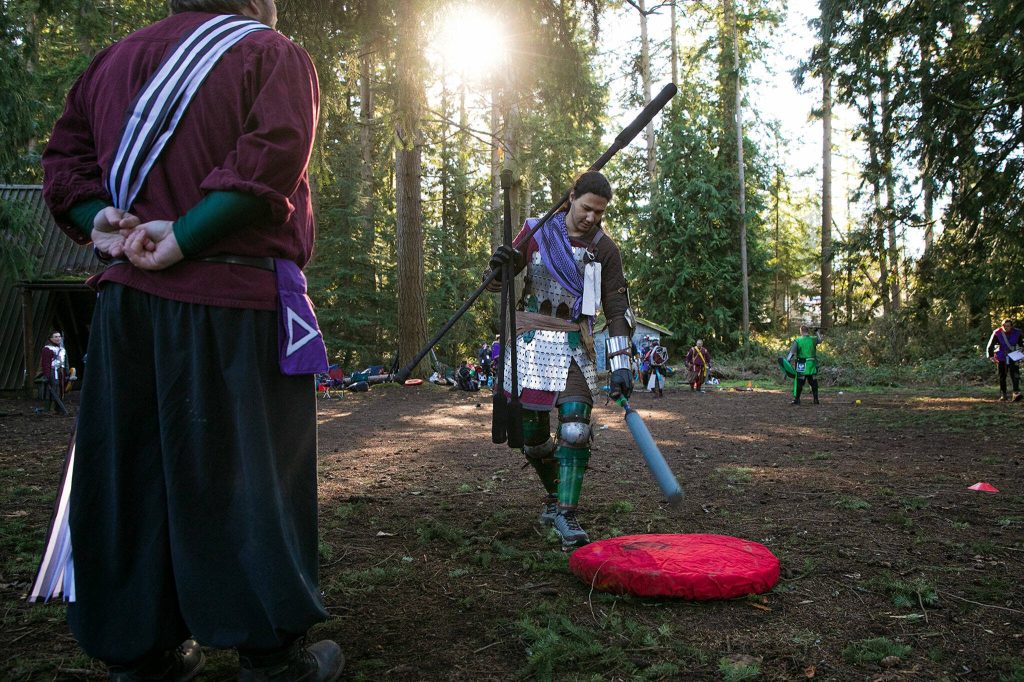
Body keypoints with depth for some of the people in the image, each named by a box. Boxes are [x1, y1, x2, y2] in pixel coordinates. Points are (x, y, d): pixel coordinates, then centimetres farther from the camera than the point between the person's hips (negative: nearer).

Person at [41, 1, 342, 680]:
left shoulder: (115, 58, 20)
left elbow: (64, 157, 14)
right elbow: (271, 157, -16)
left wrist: (100, 219, -1)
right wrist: (183, 235, -16)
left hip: (126, 298, 6)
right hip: (235, 300, -6)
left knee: (132, 469, 10)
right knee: (252, 471, 0)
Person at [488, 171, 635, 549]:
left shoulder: (605, 249, 2)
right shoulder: (537, 232, 4)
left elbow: (617, 309, 0)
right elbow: (499, 283, 8)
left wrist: (621, 365, -8)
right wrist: (499, 265, -16)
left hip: (573, 347, -1)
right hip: (529, 343, 1)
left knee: (575, 429, -18)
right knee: (531, 435, 6)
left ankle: (565, 514, -10)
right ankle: (554, 493, 31)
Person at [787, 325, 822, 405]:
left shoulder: (797, 340, -9)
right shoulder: (813, 339, 1)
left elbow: (792, 352, -15)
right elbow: (820, 340, 24)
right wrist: (816, 332, 39)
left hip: (802, 366, -3)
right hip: (812, 365, 3)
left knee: (799, 383, 2)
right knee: (813, 382, 13)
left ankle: (796, 400, 2)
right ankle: (816, 399, 17)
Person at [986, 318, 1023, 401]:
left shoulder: (1017, 333, -6)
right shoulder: (997, 333, -12)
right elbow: (990, 346, -7)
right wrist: (991, 356, -17)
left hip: (1013, 358, 0)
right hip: (1001, 359, 0)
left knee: (1015, 375, -15)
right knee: (1002, 377, 8)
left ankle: (1016, 393, -20)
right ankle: (1003, 395, 19)